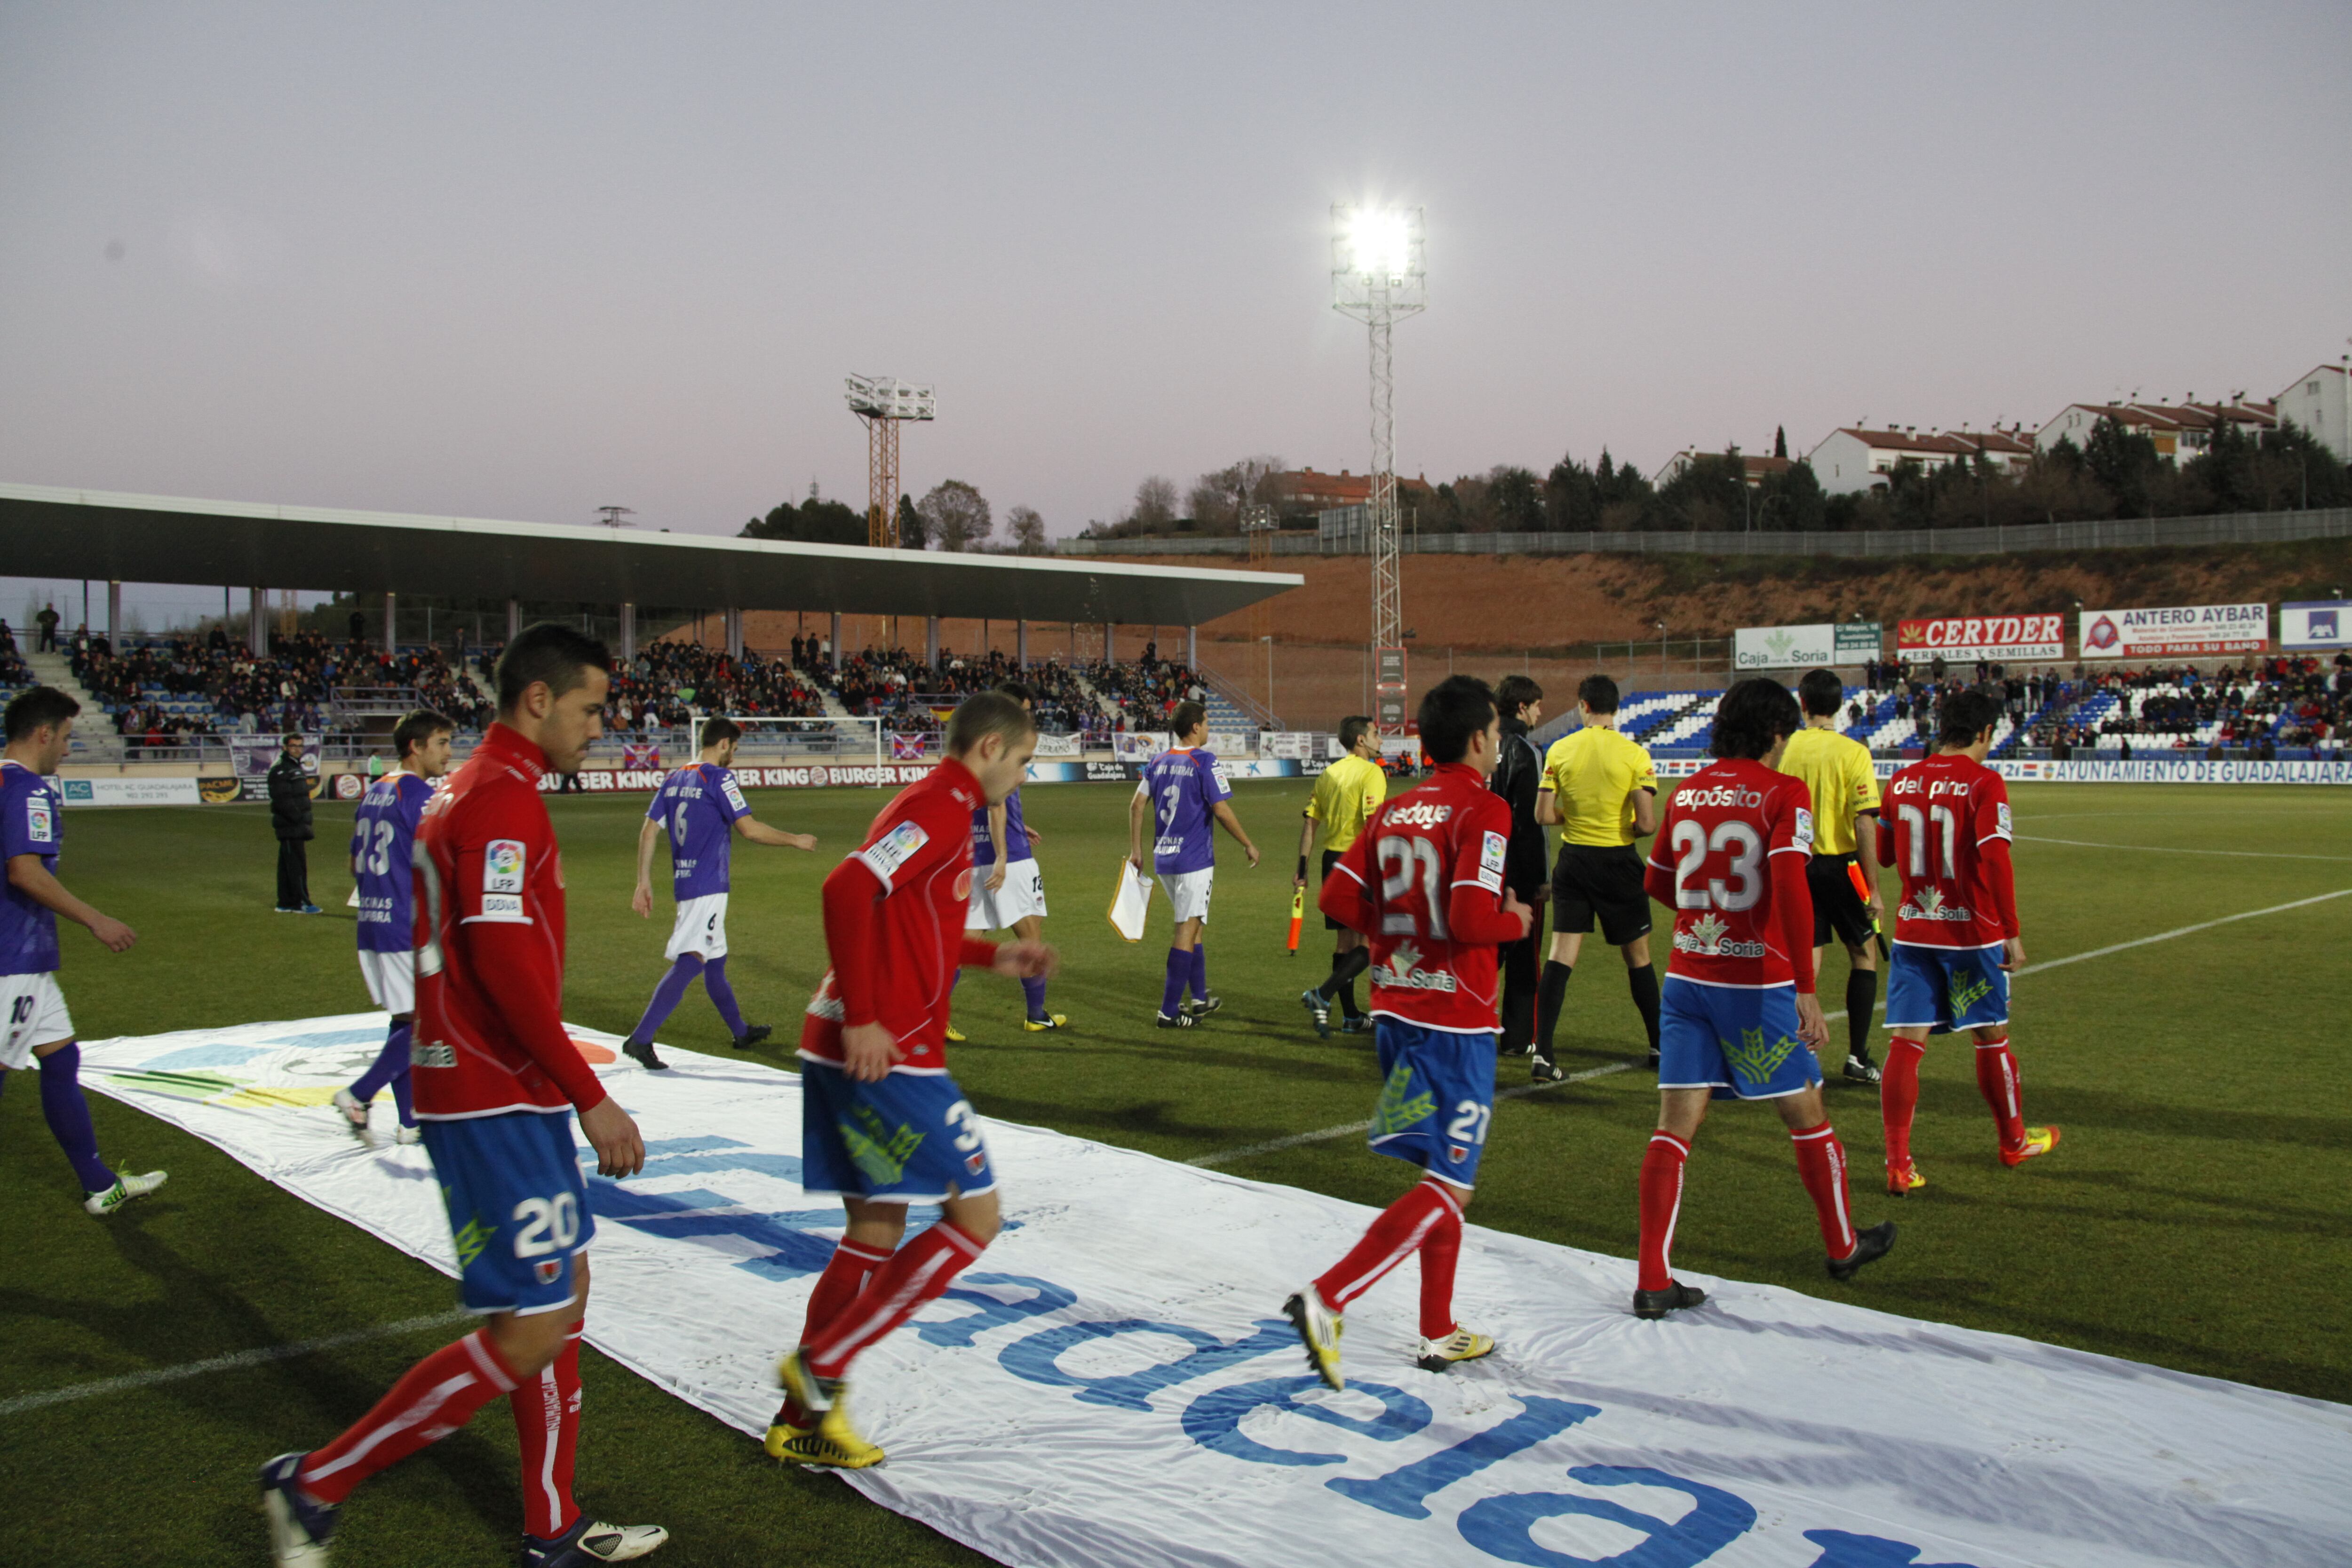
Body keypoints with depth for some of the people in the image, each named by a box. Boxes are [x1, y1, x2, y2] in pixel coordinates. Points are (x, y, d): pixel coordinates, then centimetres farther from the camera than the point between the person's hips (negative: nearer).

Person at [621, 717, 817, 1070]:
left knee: (715, 962, 19)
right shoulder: (719, 778, -10)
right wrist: (795, 840, -4)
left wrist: (644, 882, 11)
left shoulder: (674, 780, 13)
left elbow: (649, 831, 9)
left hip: (684, 883, 9)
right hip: (708, 886, -9)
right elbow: (749, 829, -15)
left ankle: (741, 1032, 33)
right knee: (690, 963, -14)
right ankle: (641, 1039, -21)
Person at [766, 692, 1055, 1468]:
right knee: (973, 1215, -1)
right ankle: (821, 1365, 2)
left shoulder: (935, 807, 19)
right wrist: (861, 1018, -25)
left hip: (847, 1053, 10)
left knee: (877, 1231, 16)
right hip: (883, 1053, -10)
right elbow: (849, 889, -25)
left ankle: (802, 1421, 23)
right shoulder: (943, 807, -12)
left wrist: (994, 957, 22)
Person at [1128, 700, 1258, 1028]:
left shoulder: (1158, 762, 9)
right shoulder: (1204, 761, -11)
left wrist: (1136, 850, 16)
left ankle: (1200, 998, 28)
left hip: (1163, 858, 7)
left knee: (1192, 926, 20)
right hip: (1194, 859, -7)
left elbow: (1137, 806, 9)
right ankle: (1169, 1010, -5)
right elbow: (1221, 811, -13)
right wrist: (1248, 845, -2)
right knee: (1187, 931, -4)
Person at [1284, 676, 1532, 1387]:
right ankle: (1325, 1299, -13)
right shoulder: (1484, 809, -13)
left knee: (1440, 1175, 19)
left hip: (1395, 1009, 8)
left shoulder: (1395, 809, 9)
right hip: (1456, 1021, -8)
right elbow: (1473, 917, -23)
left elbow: (1338, 897, 5)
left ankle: (1438, 1333, 26)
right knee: (1447, 1188, -2)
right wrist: (1517, 921, -3)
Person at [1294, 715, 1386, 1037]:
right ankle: (1323, 995, -14)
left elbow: (1310, 822, 10)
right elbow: (1373, 824, -20)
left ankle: (1351, 1016, 21)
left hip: (1332, 861, 8)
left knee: (1346, 939, 15)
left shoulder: (1329, 773, 12)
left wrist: (1303, 866, 12)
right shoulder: (1371, 773, -10)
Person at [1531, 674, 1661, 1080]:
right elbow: (1647, 823, -14)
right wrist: (1629, 828, 8)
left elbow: (1544, 815, -1)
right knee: (1638, 957, 14)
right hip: (1618, 863, -2)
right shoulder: (1634, 754, -10)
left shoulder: (1559, 750, -2)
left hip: (1574, 859, 2)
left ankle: (1542, 1054, -7)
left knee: (1560, 956, 1)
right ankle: (1659, 1047, 27)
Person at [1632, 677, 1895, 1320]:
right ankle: (1843, 1246, 35)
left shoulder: (1687, 792, 7)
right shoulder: (1784, 793, -9)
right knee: (1806, 1115, 16)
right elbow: (1790, 886, -21)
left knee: (1675, 1127, 3)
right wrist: (1806, 989, -21)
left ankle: (1653, 1282, 0)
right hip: (1757, 983, -4)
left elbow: (1657, 882, 16)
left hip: (1687, 975, 4)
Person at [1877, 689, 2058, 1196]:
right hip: (1971, 931, -3)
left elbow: (1885, 852, 15)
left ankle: (1898, 1164, -6)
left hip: (1913, 930, 3)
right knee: (1991, 1036, 15)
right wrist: (2012, 932, -15)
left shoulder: (1902, 782, 4)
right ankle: (2015, 1140, 35)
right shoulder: (1984, 783, -11)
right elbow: (1995, 859, -19)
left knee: (1906, 1042, 0)